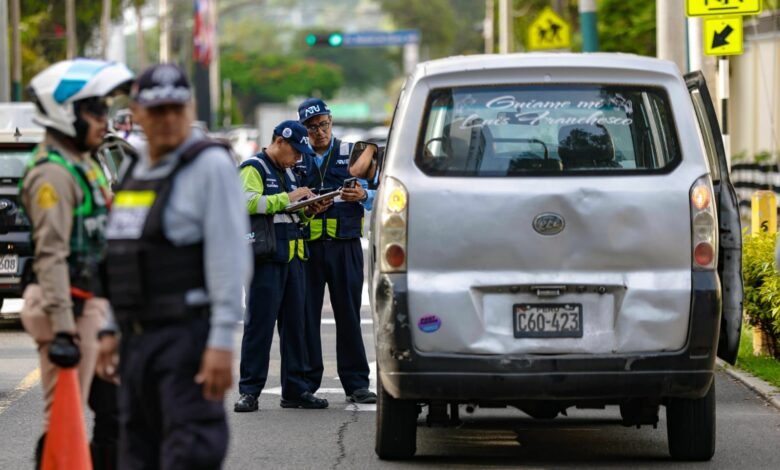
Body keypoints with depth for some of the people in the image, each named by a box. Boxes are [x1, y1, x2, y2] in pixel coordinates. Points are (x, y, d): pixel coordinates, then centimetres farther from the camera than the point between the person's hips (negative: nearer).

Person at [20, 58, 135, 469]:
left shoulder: (85, 165, 17)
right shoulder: (53, 174, -15)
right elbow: (51, 256, -23)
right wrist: (63, 329, -28)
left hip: (97, 307, 10)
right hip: (73, 309, -10)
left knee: (114, 411, 13)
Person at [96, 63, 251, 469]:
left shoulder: (210, 165, -9)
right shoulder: (137, 171, 17)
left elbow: (228, 257, -16)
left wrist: (222, 342, -22)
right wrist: (113, 330, 19)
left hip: (187, 332, -9)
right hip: (138, 337, 9)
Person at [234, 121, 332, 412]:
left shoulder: (288, 172, 23)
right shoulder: (253, 169, -4)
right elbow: (248, 202, -20)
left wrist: (308, 211, 10)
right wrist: (287, 198, -19)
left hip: (292, 258, 8)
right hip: (266, 258, -8)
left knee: (295, 324, 8)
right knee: (260, 324, -7)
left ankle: (295, 389, 12)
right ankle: (249, 391, -4)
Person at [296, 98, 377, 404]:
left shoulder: (351, 154, 10)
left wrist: (362, 196, -15)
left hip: (345, 245, 0)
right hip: (308, 247, 0)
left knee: (348, 315, 1)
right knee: (306, 315, 0)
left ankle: (356, 383, 5)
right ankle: (306, 382, 6)